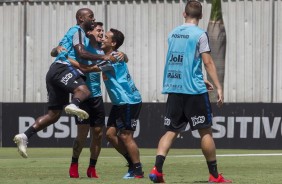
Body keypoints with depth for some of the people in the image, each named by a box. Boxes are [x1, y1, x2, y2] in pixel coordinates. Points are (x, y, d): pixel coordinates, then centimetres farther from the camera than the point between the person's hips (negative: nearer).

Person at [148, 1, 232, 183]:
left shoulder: (173, 33, 12)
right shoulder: (200, 34, -6)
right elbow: (208, 62, -11)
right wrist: (219, 87, -9)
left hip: (173, 87, 5)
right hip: (194, 89, -5)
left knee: (171, 131, 6)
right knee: (205, 130, 4)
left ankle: (157, 169, -12)